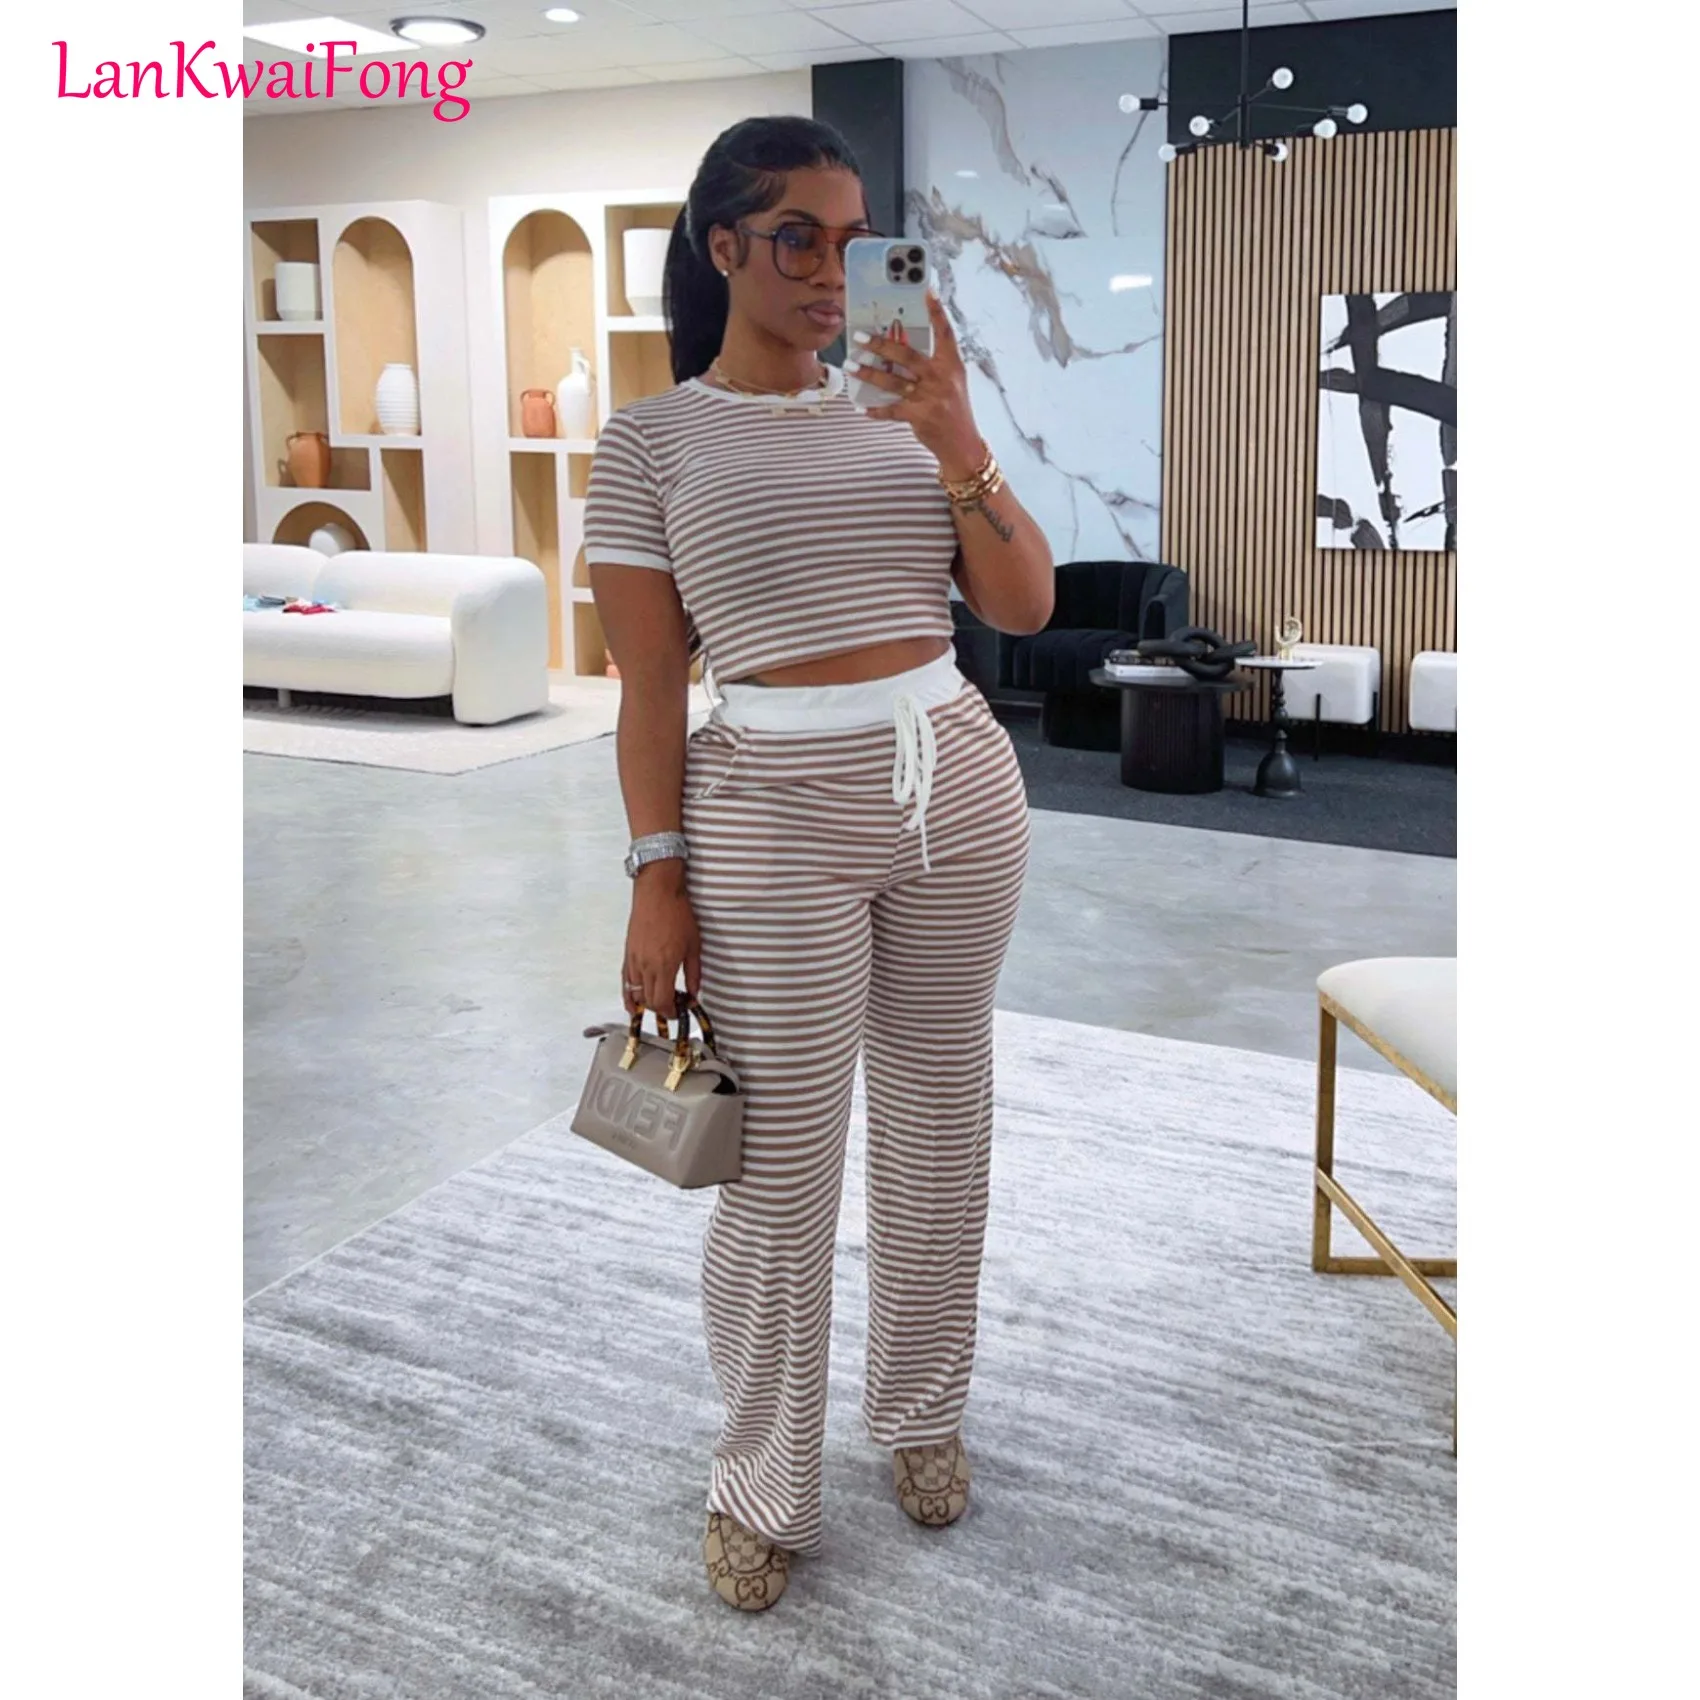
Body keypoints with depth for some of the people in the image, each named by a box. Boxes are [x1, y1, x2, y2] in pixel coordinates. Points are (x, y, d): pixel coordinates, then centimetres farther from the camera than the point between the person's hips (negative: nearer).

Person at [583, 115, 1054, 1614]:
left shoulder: (906, 410, 8)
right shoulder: (653, 441, -1)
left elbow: (1025, 606, 1)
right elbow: (649, 685, -3)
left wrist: (956, 445, -12)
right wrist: (659, 881, -7)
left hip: (961, 785, 4)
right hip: (776, 816, -4)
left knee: (940, 1122, 14)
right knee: (780, 1164, 2)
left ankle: (921, 1416, 37)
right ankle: (761, 1488, 24)